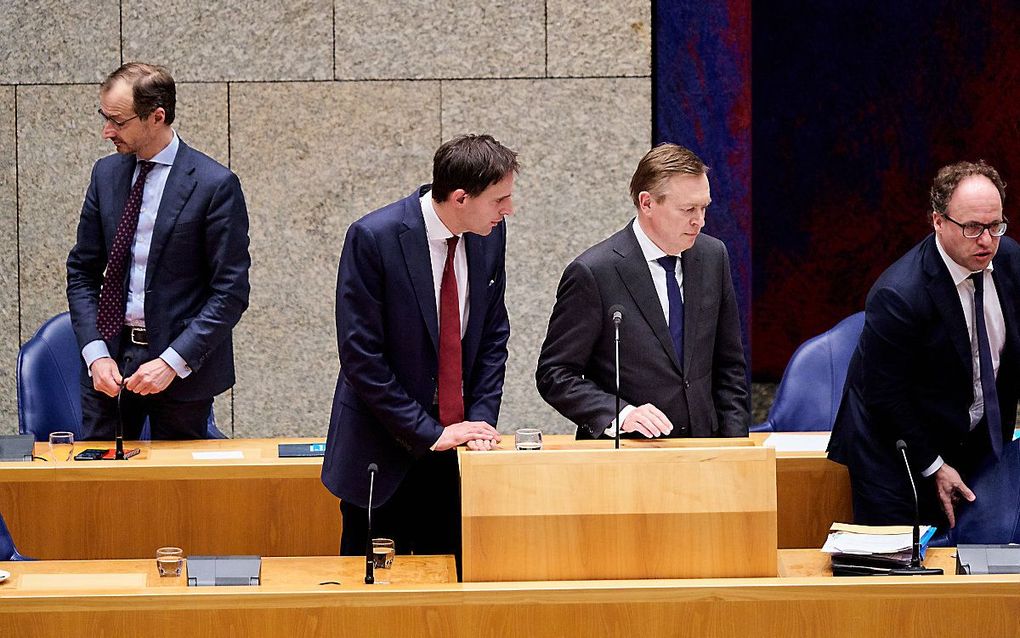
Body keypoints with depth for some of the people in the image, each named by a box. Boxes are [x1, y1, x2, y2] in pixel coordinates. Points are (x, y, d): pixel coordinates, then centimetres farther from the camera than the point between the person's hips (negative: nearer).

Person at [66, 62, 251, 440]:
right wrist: (95, 352, -5)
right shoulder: (106, 174, 7)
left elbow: (231, 292, -10)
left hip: (183, 365, -4)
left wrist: (173, 362, -18)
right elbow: (82, 271, 10)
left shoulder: (216, 185, -9)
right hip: (110, 359, 4)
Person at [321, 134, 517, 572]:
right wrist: (429, 433, -15)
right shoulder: (373, 238, -17)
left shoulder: (489, 234, 1)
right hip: (384, 453, -4)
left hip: (457, 453, 5)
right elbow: (360, 356, -16)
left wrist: (481, 421, -3)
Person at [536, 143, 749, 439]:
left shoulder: (713, 256, 9)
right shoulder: (592, 273, -8)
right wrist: (620, 415, -18)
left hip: (701, 449, 4)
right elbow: (554, 374, -5)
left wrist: (735, 444, 6)